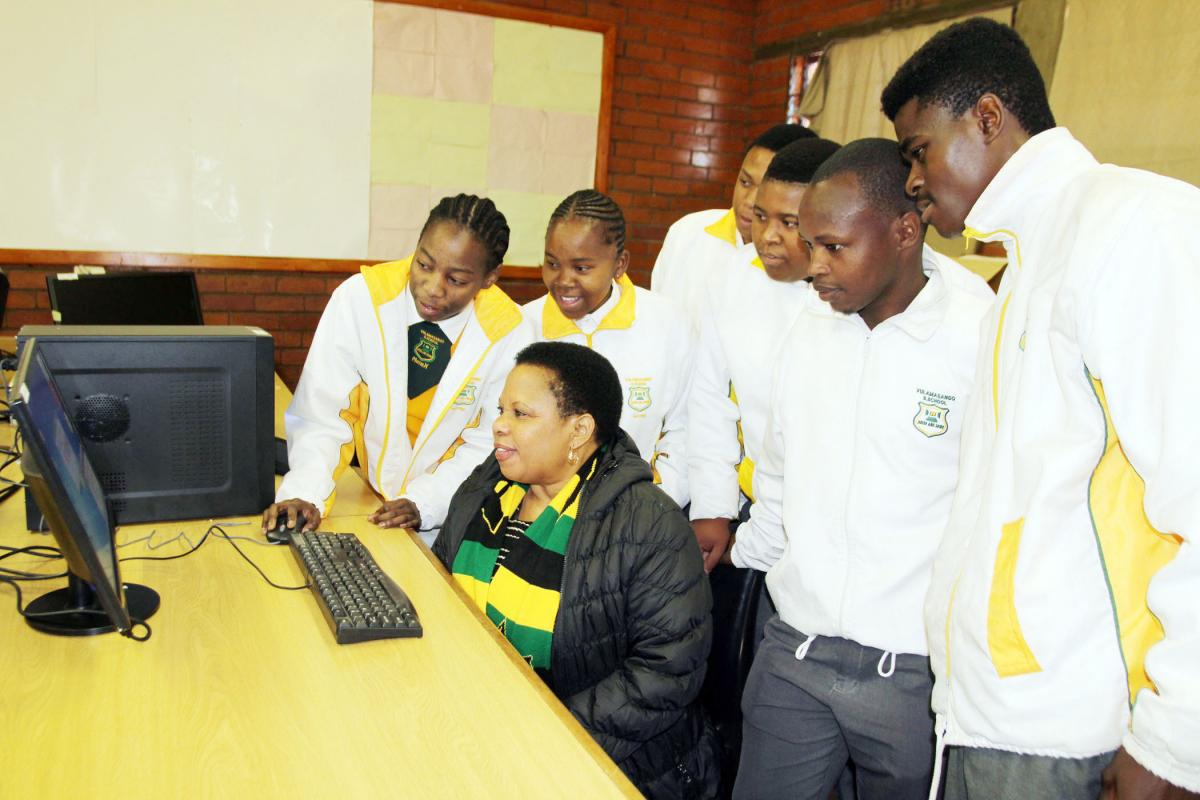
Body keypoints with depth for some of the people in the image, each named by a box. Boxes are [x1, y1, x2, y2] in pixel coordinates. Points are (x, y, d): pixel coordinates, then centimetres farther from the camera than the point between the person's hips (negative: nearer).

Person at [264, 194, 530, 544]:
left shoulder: (506, 332, -12)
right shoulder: (361, 296, -12)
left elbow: (486, 446, -3)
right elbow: (321, 416, -9)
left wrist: (422, 503, -15)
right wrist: (305, 495, -24)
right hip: (358, 504, 2)